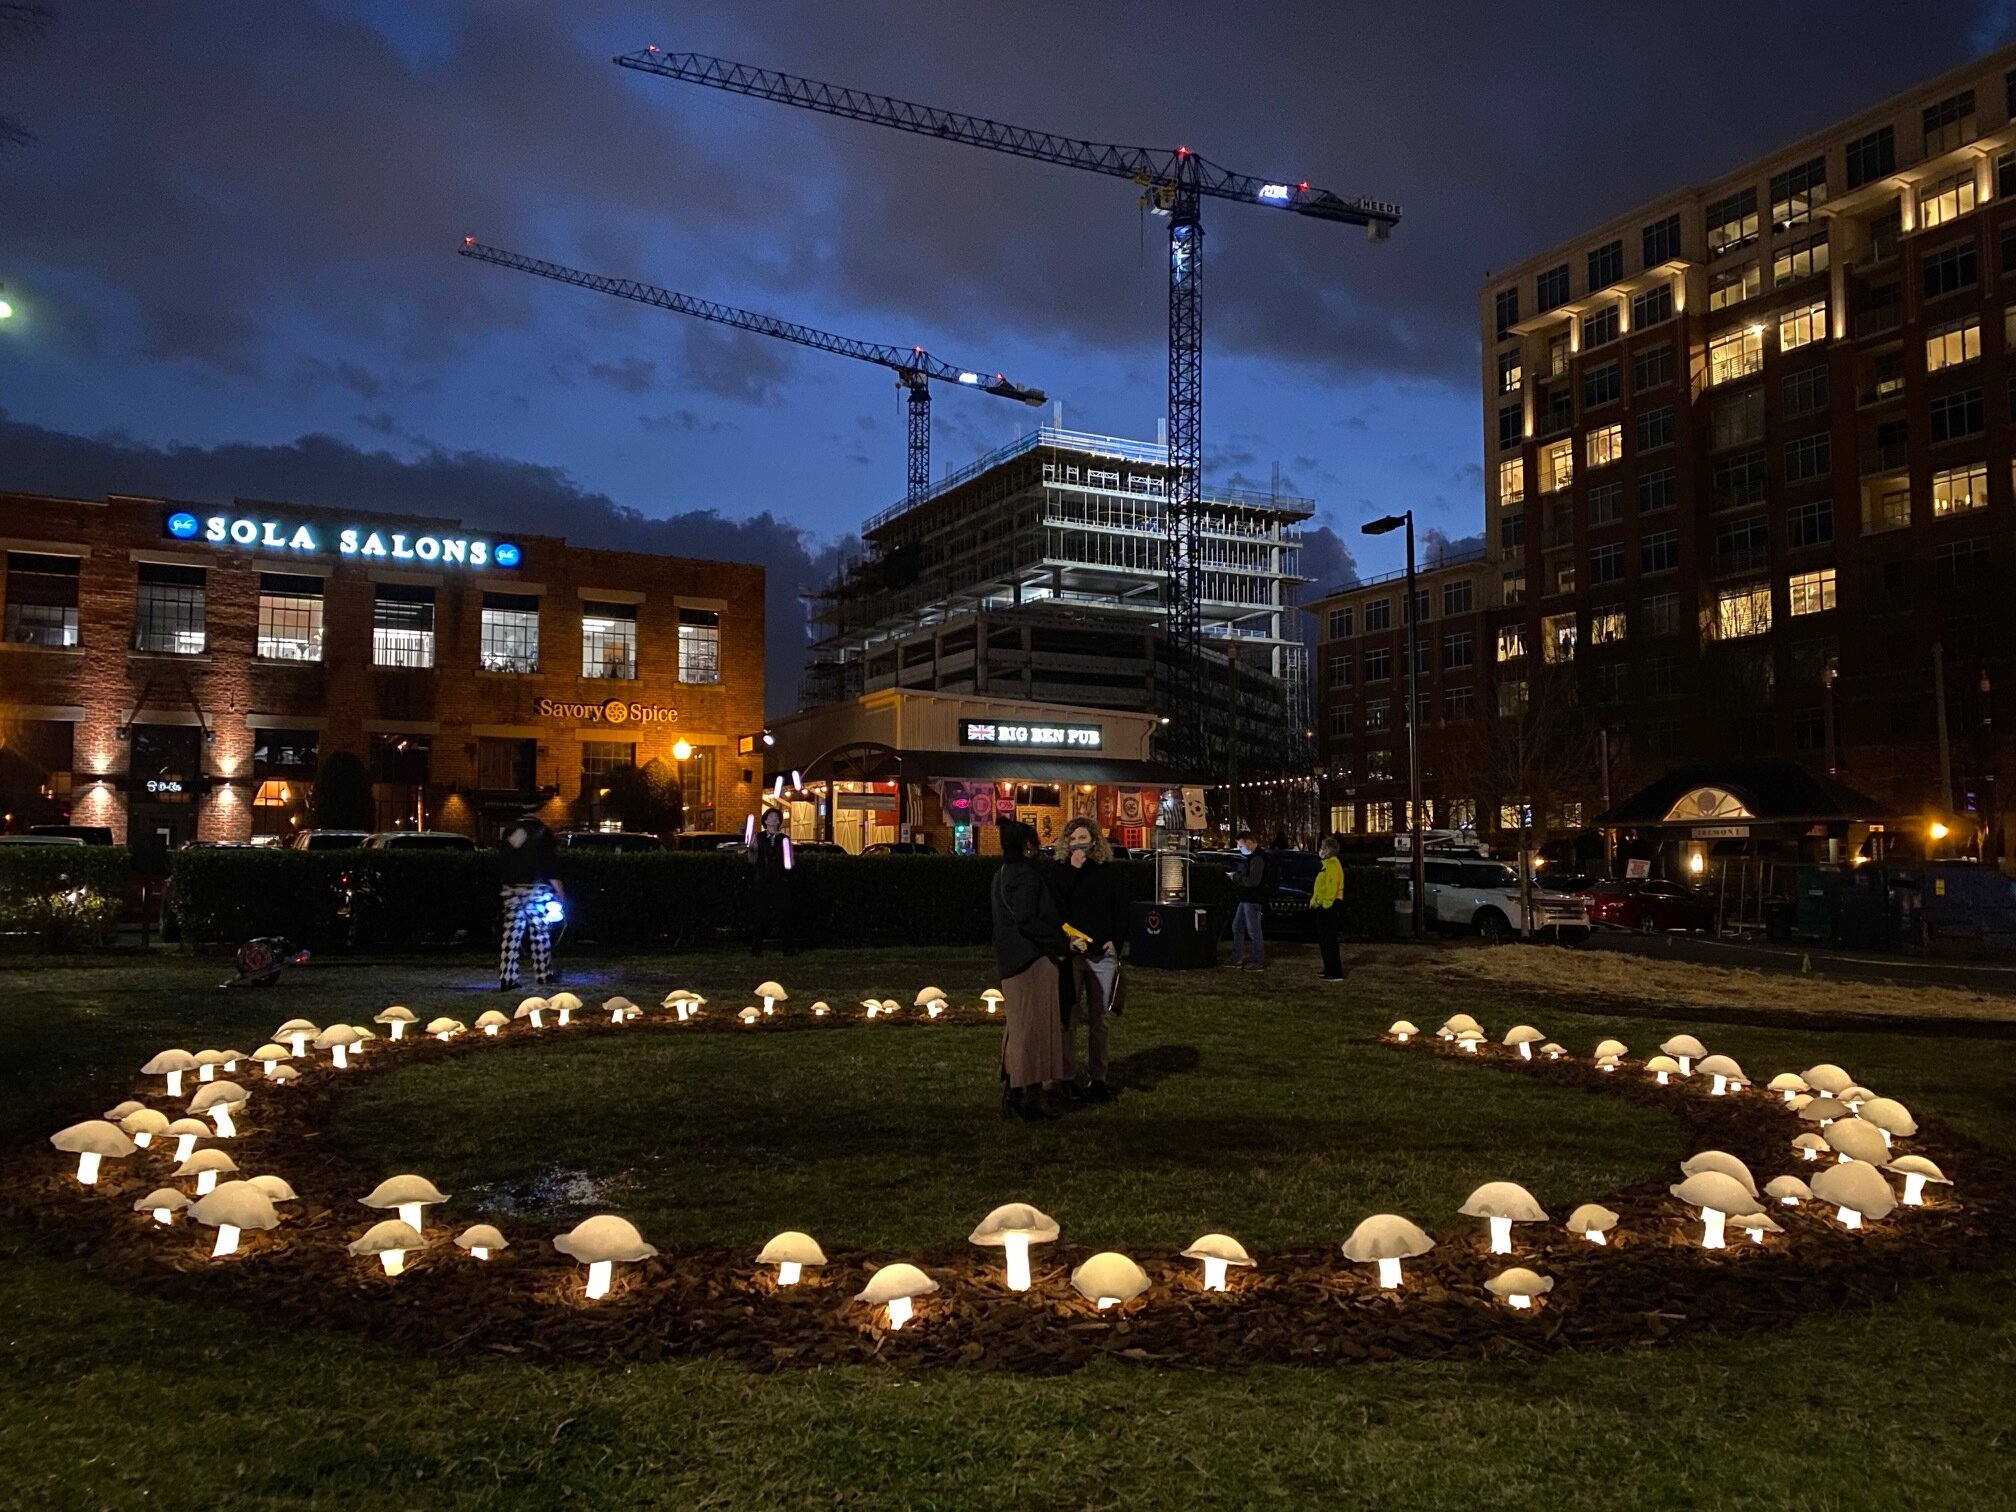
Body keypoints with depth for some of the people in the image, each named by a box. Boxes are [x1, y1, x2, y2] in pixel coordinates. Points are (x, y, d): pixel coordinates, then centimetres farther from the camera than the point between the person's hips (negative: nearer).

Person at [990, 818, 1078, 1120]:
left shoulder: (1001, 876, 13)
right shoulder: (1027, 876, -16)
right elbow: (1027, 922, -23)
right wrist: (1063, 942, -16)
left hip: (1011, 962, 9)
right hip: (1034, 960, -9)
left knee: (1017, 1027, 16)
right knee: (1035, 1027, -3)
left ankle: (1011, 1093, 18)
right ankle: (1032, 1097, 0)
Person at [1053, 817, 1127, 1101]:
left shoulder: (1106, 871, 8)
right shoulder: (1061, 870, 2)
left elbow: (1120, 908, 12)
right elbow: (1056, 905, -14)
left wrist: (1115, 939, -1)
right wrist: (1073, 869, -15)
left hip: (1102, 954, 2)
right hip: (1070, 953, -2)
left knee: (1098, 1020, 7)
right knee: (1069, 1018, -2)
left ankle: (1097, 1078, 14)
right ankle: (1067, 1078, 4)